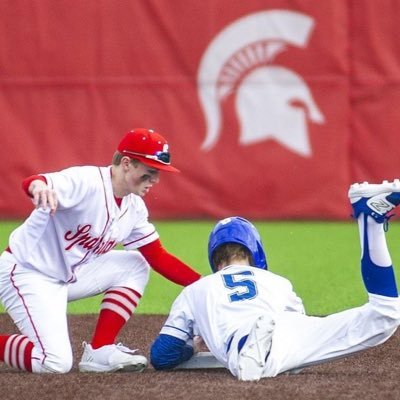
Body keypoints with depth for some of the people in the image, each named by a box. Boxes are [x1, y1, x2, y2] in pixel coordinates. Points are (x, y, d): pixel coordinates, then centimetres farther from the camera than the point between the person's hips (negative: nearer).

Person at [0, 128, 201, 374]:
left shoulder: (135, 208, 3)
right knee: (56, 363, -21)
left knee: (135, 265, 0)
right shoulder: (87, 182, -24)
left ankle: (100, 351, -1)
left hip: (69, 276, 9)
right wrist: (39, 186, -68)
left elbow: (158, 257, 7)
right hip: (26, 273, -9)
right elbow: (32, 184, -42)